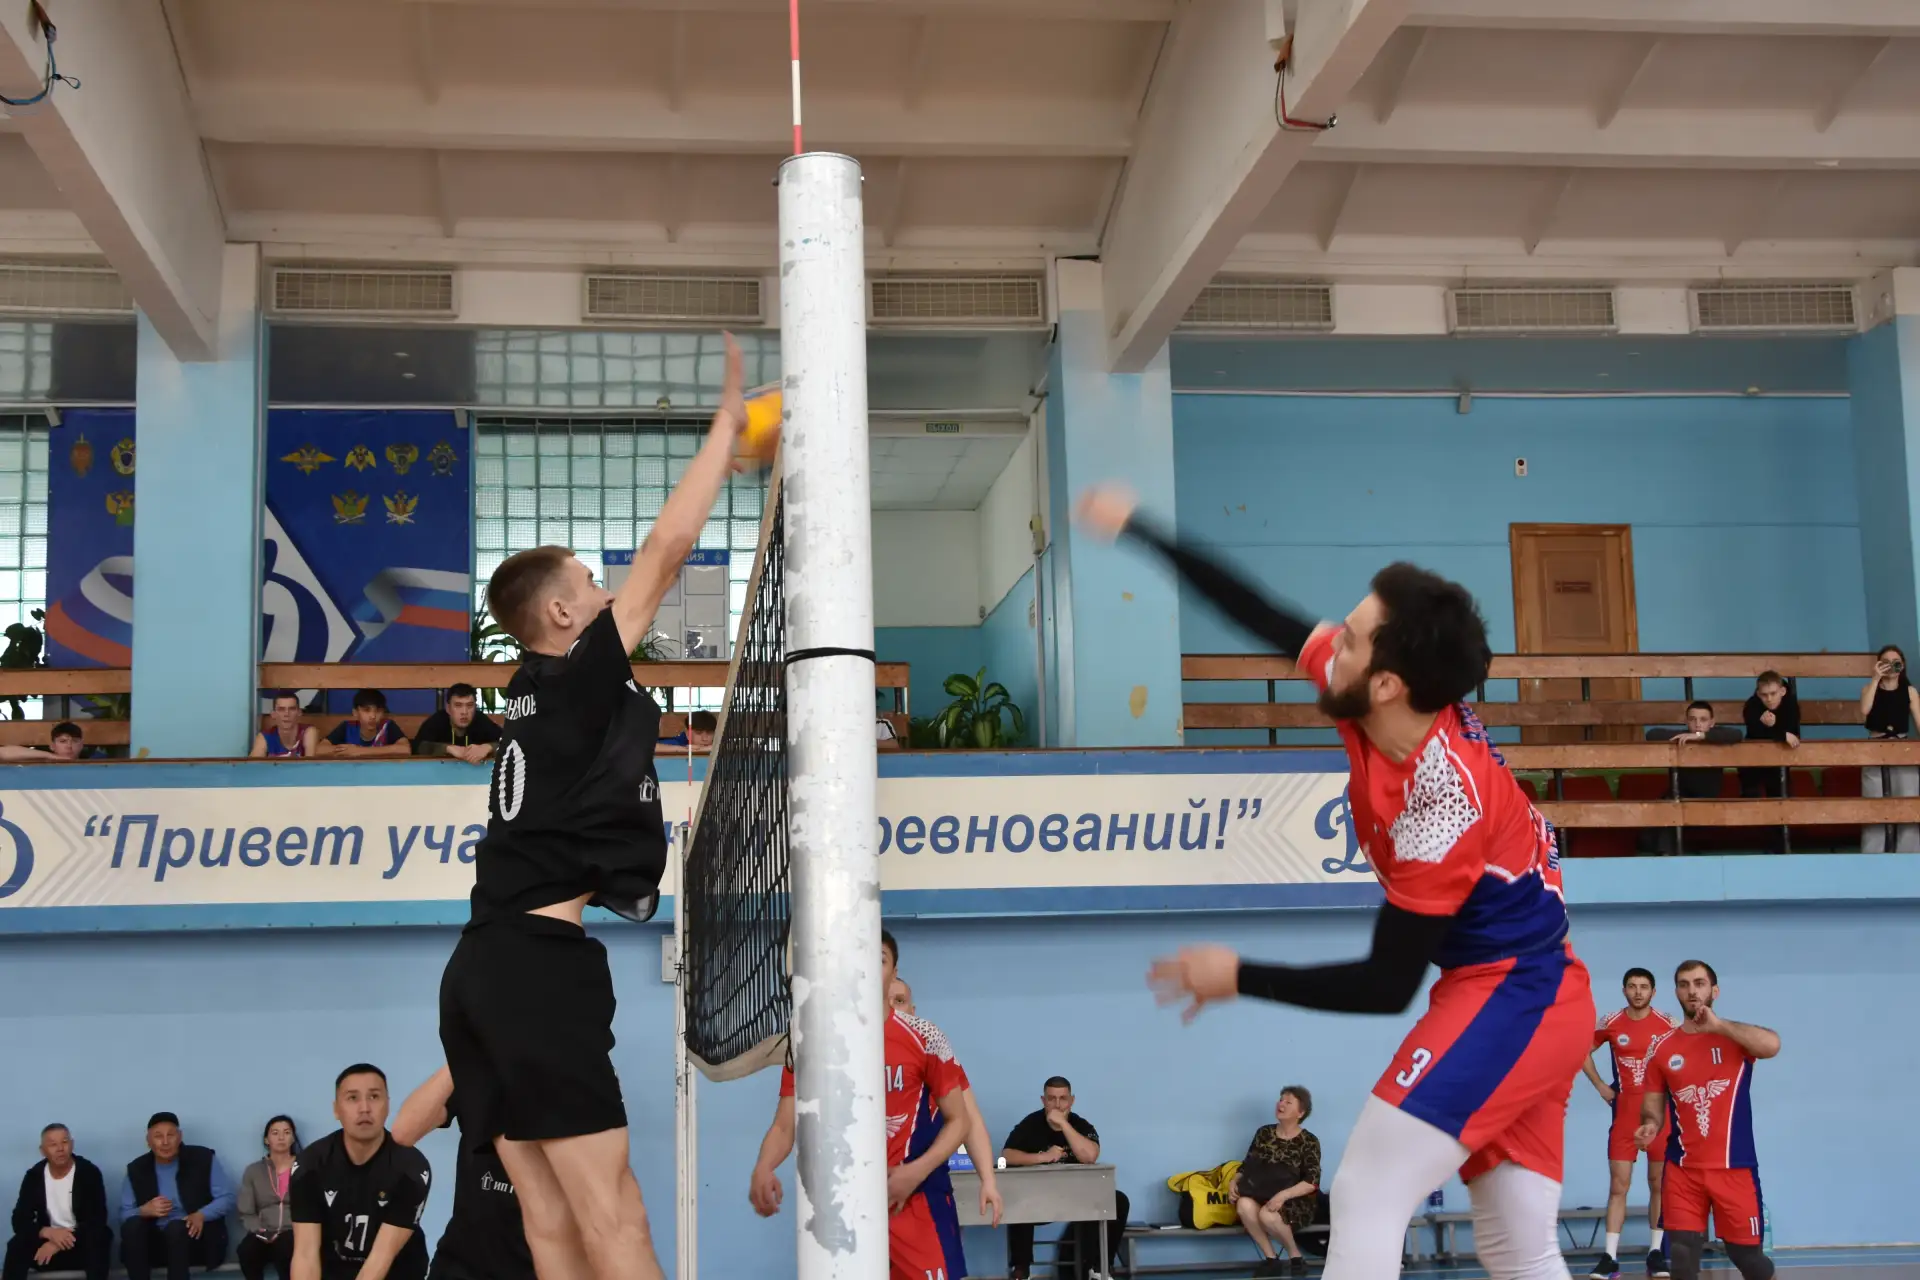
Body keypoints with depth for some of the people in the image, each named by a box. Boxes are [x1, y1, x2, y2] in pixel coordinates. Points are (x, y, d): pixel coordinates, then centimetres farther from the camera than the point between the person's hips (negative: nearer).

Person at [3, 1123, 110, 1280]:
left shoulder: (89, 1172, -9)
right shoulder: (34, 1176, 0)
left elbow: (98, 1220, -15)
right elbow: (20, 1220, -5)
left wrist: (57, 1244, -25)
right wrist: (49, 1232, -27)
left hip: (83, 1245, -2)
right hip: (49, 1241, 2)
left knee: (99, 1239, -35)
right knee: (17, 1246, -26)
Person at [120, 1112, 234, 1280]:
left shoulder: (204, 1158, -3)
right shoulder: (137, 1169, 3)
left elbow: (227, 1198, -3)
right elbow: (123, 1214, 4)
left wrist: (201, 1215, -21)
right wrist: (145, 1210, -18)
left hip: (194, 1235, -3)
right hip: (156, 1238, 3)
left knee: (176, 1228, -35)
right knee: (132, 1226, -28)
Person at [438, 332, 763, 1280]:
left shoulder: (535, 693, 18)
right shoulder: (581, 683, -4)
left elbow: (658, 569, 28)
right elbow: (666, 553, -4)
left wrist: (729, 461, 33)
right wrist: (726, 421, 5)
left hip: (484, 970, 9)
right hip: (543, 969, -9)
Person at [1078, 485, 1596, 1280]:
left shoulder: (1444, 797, -27)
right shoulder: (1380, 702, -6)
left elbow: (1386, 987, -20)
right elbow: (1265, 618, 7)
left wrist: (1240, 977, -14)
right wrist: (1137, 530, 12)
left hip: (1506, 998, -9)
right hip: (1540, 1001, 9)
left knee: (1367, 1199, -13)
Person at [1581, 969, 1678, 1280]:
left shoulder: (1667, 1025, -4)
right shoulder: (1611, 1023, 1)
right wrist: (1600, 1085, 6)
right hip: (1624, 1112, 0)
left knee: (1658, 1184, 6)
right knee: (1618, 1185, -3)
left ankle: (1656, 1252, 15)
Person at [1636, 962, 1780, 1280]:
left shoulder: (1735, 1037, 0)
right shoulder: (1664, 1048, 7)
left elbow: (1772, 1045, -22)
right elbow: (1654, 1102, 12)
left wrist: (1717, 1025, -24)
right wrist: (1650, 1126, -9)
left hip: (1734, 1166, -2)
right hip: (1683, 1169, 2)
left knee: (1745, 1254, 5)